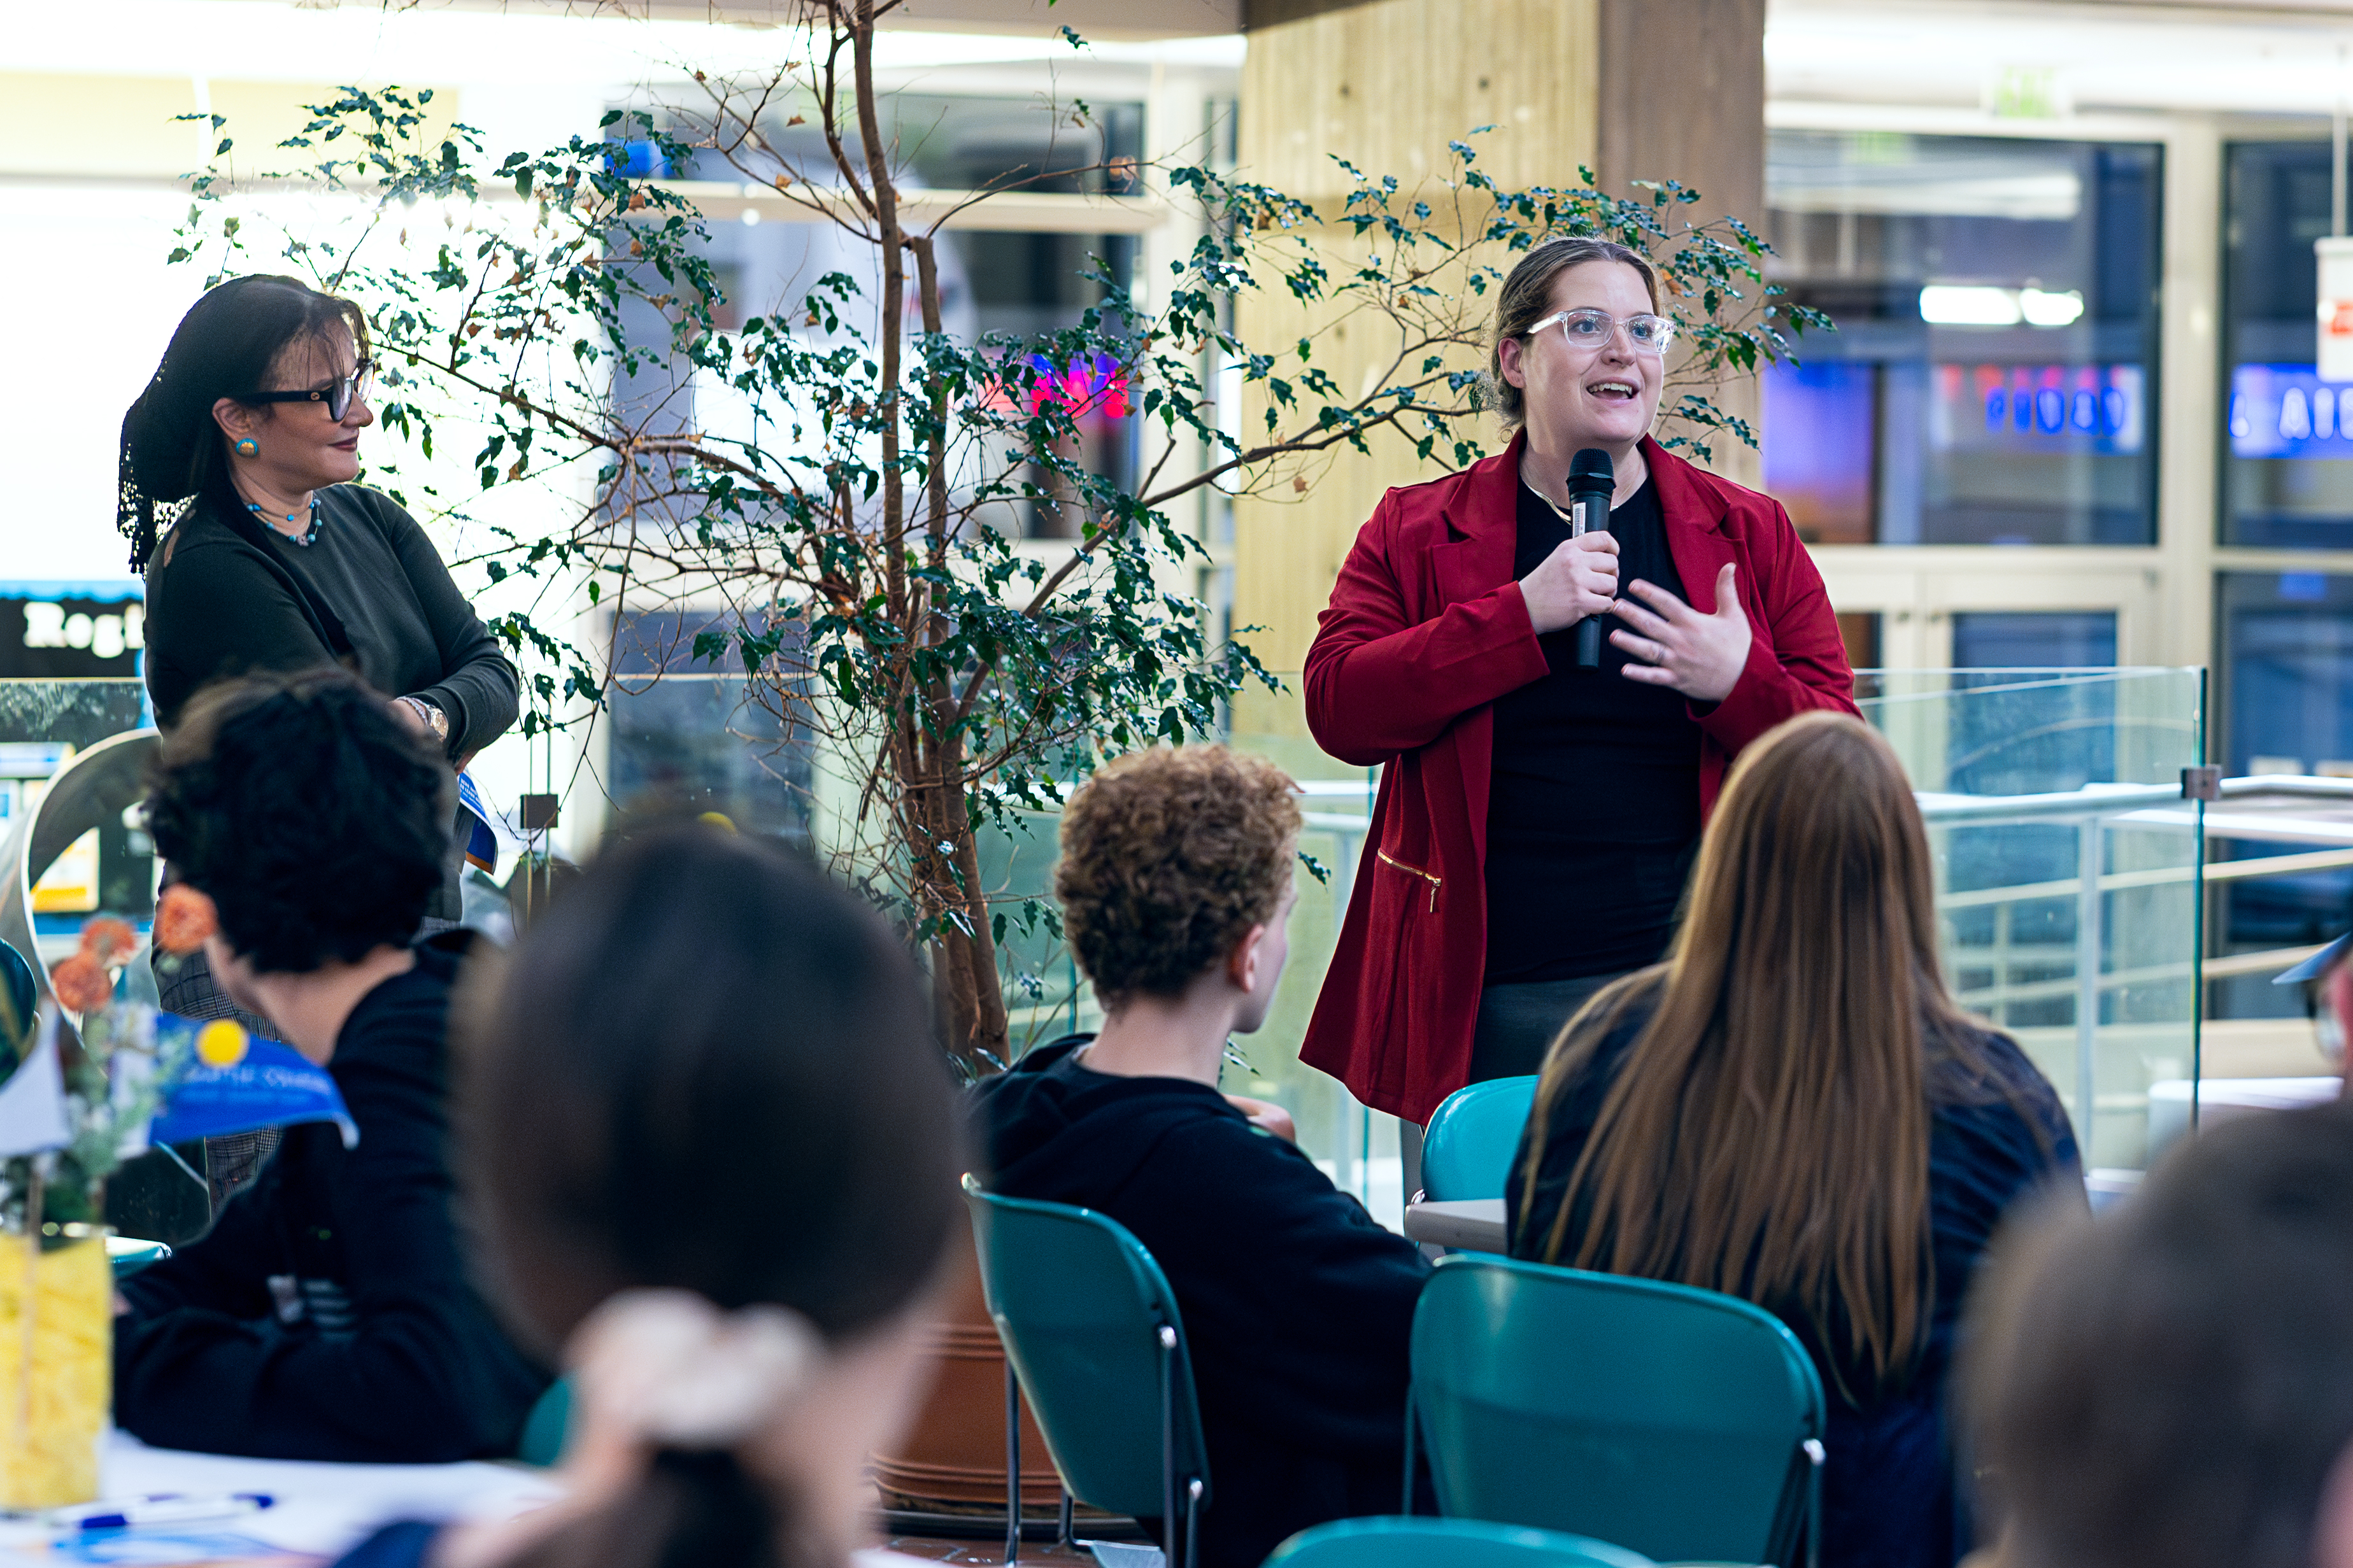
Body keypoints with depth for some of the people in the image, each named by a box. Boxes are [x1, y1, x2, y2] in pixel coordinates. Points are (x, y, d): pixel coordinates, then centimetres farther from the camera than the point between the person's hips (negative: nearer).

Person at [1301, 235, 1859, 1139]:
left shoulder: (1751, 534, 10)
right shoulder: (1415, 533, 7)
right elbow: (1338, 707, -7)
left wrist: (1741, 682, -14)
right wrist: (1522, 615, -14)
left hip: (1693, 989, 1)